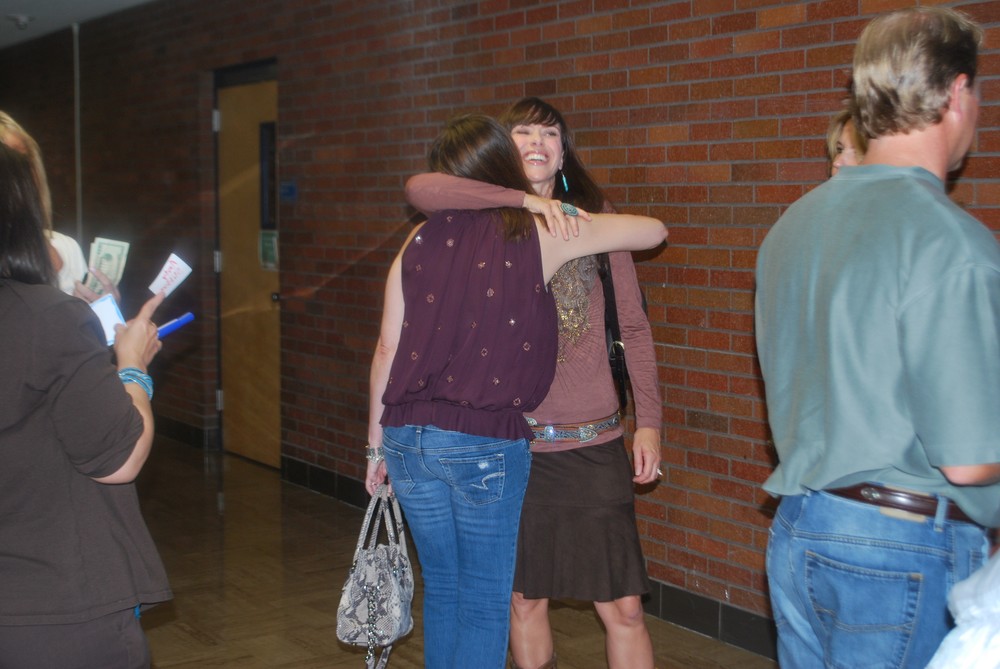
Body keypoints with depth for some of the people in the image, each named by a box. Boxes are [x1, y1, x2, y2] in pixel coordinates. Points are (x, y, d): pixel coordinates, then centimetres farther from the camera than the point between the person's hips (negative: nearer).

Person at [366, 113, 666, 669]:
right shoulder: (541, 236, -3)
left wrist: (377, 441, 18)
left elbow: (387, 348, 7)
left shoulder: (423, 240, 5)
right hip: (486, 444, -4)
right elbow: (654, 231, 5)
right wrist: (576, 220, 25)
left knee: (442, 590, 20)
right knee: (485, 603, 8)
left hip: (409, 436, 4)